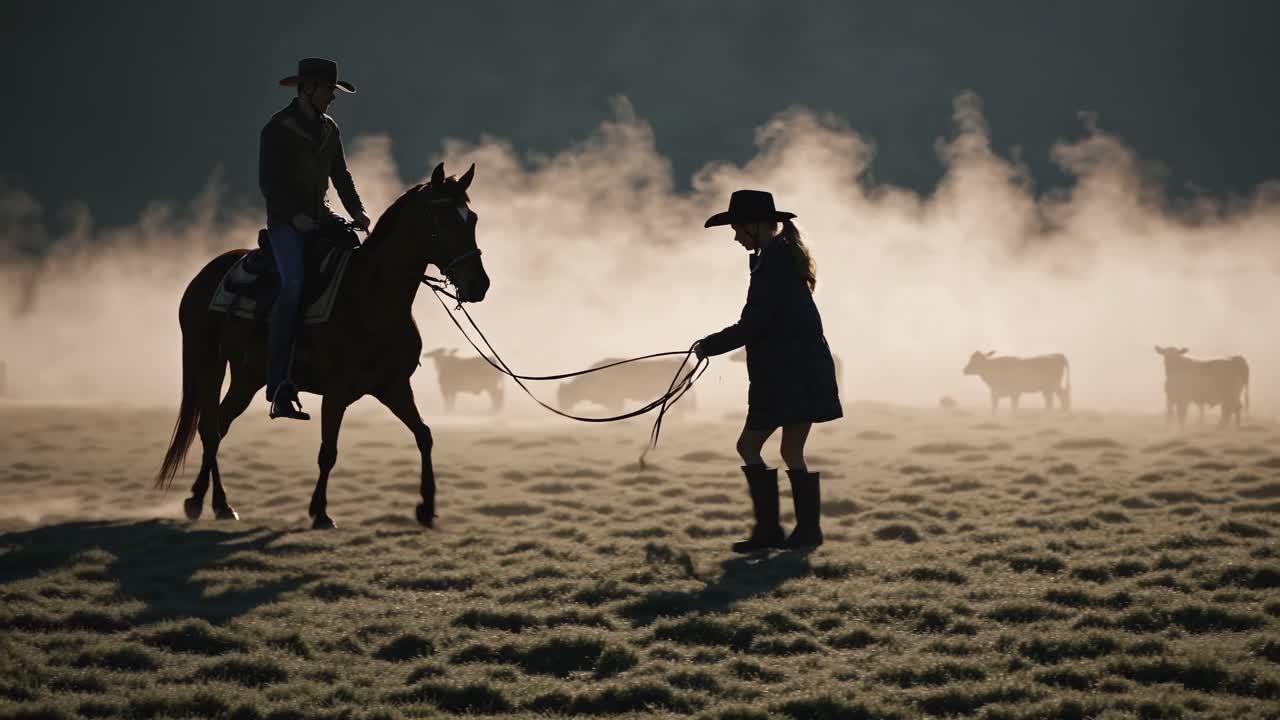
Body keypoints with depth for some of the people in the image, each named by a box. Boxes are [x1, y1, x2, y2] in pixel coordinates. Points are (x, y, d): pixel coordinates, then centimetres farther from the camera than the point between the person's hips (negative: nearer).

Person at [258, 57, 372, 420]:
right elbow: (269, 182, -12)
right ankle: (279, 386, -30)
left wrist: (357, 211, 0)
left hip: (319, 216, 8)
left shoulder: (329, 128, 14)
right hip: (286, 221, -8)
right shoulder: (277, 129, -7)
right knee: (294, 283, -27)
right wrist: (294, 216, -23)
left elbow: (341, 176, 16)